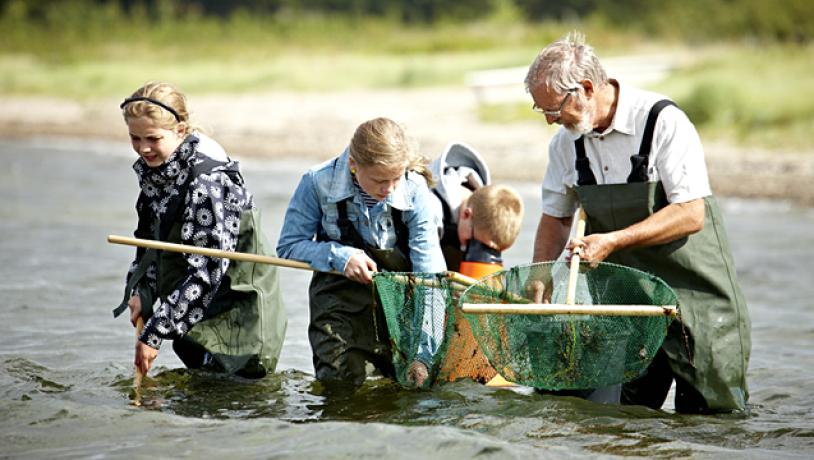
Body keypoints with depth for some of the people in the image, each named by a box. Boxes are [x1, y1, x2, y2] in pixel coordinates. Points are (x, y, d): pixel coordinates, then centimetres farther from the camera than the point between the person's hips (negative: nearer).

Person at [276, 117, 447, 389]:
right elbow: (288, 246, -7)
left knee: (419, 377, -9)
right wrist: (339, 256, -26)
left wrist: (424, 353, -25)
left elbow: (429, 271, -19)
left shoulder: (414, 189, -17)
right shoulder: (318, 183, -17)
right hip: (342, 291, -1)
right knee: (341, 376, -18)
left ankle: (377, 353, 26)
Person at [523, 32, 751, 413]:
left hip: (694, 292, -5)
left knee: (709, 414, -2)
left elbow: (691, 215, -21)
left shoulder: (663, 122, -17)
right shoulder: (566, 141, 2)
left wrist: (613, 241, -26)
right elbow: (555, 217, 15)